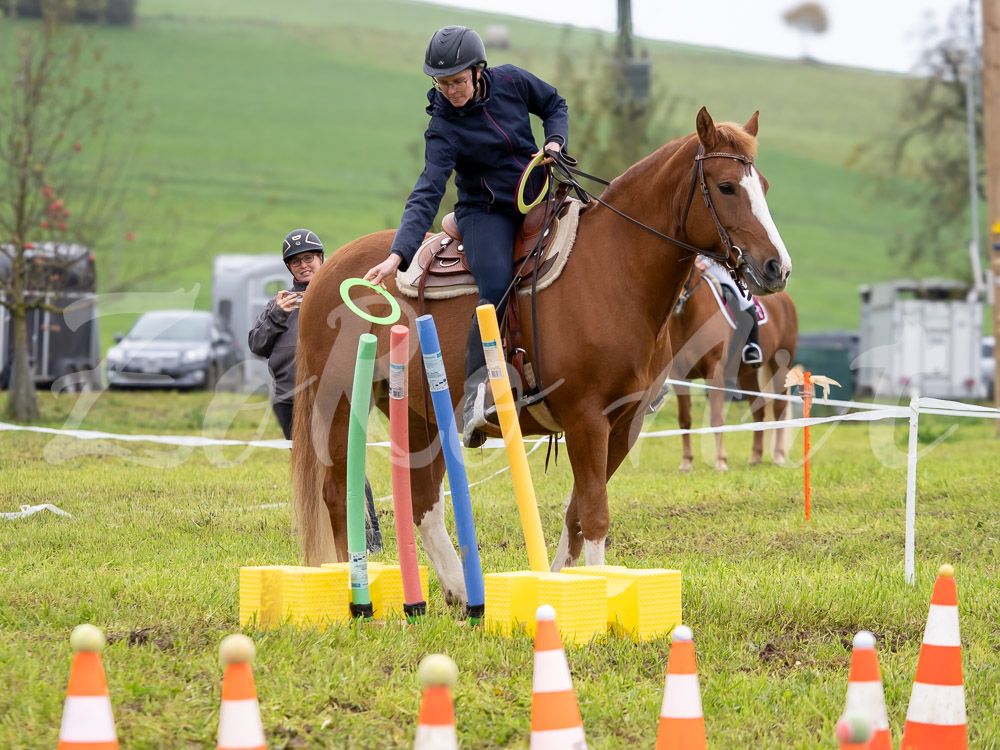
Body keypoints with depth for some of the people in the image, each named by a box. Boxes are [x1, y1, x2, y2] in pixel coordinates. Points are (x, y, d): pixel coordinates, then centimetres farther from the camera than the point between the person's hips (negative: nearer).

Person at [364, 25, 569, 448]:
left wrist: (555, 143, -7)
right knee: (496, 286, -31)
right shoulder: (443, 128, -16)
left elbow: (554, 104, 14)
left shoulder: (511, 81, -5)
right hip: (486, 212, -5)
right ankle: (475, 398, -32)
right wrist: (398, 255, -37)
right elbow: (427, 195, -24)